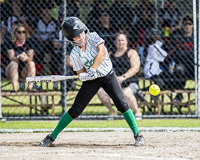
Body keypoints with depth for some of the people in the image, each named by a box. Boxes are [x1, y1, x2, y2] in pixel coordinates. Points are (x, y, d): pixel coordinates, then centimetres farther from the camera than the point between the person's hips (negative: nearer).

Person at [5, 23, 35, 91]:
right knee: (14, 63, -32)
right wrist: (18, 57, -39)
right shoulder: (11, 43, -3)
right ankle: (14, 88, -48)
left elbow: (30, 58, -11)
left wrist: (26, 58, -37)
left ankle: (30, 86, -41)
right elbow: (11, 57, -15)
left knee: (31, 63, -26)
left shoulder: (28, 43, -1)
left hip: (25, 70, 1)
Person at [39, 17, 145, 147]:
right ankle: (52, 136, 11)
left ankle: (138, 135, -6)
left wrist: (92, 70, -29)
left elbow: (102, 52, -24)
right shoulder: (74, 55, -9)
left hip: (108, 76, -1)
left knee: (122, 104, -15)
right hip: (92, 80, 1)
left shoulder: (93, 37, -11)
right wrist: (84, 76, -29)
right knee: (75, 110, 1)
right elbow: (81, 73, -5)